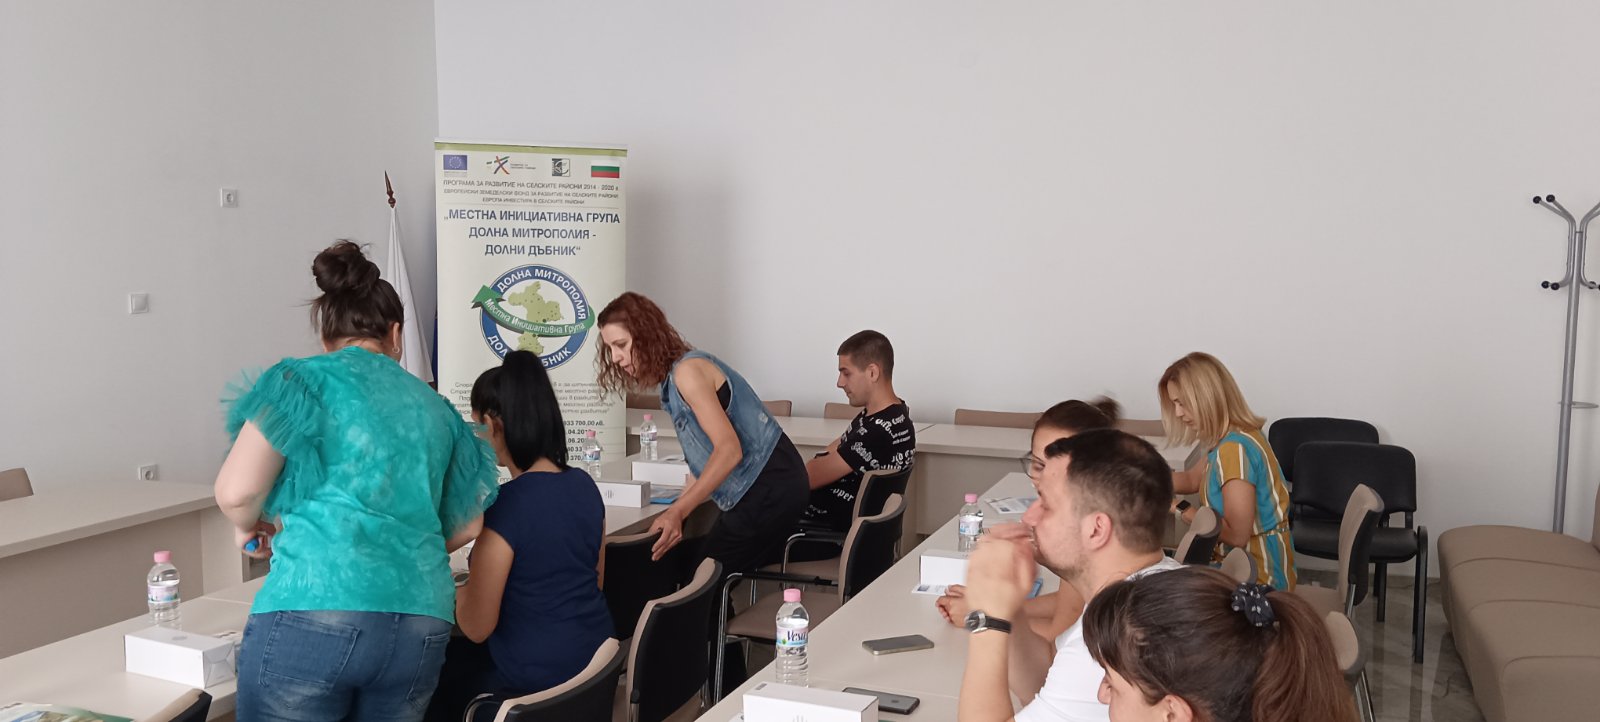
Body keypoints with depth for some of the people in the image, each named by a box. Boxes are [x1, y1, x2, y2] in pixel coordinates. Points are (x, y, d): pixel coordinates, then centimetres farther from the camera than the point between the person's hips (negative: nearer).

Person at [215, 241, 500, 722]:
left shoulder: (305, 380, 3)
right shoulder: (434, 406, 17)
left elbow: (236, 492, -6)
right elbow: (467, 525, 22)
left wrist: (250, 526, 16)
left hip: (314, 614, -4)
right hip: (422, 623, 5)